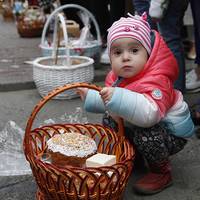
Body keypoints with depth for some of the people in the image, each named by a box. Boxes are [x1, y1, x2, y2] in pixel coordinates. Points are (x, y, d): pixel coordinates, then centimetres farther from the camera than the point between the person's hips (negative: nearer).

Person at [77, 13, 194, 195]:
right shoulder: (116, 78, -4)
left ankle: (162, 172, -7)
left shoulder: (156, 82, -33)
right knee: (109, 120, 7)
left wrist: (118, 98, -59)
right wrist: (89, 96, 8)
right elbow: (109, 102, 16)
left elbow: (149, 113, -52)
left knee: (145, 134, -35)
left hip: (173, 134, -8)